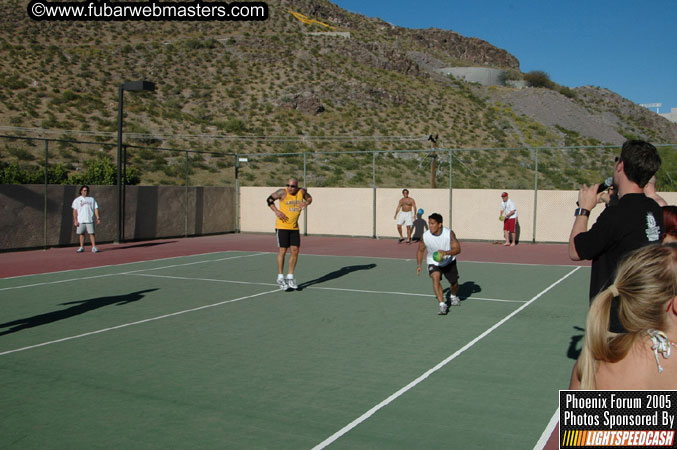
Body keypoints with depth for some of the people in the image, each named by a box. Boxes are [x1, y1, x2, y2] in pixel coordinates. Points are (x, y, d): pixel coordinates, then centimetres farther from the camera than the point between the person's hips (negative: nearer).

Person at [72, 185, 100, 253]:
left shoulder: (92, 199, 12)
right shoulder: (77, 200, 9)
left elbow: (96, 208, 8)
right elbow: (75, 211, 5)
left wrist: (97, 217, -5)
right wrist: (75, 220, -4)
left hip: (90, 220, 0)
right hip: (80, 221, 0)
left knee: (92, 233, -6)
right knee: (81, 234, 4)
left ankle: (94, 247, -4)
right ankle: (82, 247, 12)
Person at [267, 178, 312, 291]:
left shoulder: (301, 191, -1)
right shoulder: (283, 192, -11)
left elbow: (309, 198, 18)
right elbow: (269, 199, -1)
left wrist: (306, 203, -6)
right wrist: (276, 211, -14)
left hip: (294, 227, 4)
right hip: (282, 227, -4)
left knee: (295, 251, 3)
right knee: (282, 251, -3)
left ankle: (290, 277, 16)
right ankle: (280, 278, 8)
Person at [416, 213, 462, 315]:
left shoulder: (449, 233, -24)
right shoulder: (425, 236, -20)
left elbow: (457, 249, -23)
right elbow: (420, 250, -3)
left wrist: (446, 252, -42)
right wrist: (419, 265, -12)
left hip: (449, 262, 1)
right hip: (433, 262, -1)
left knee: (454, 283, 11)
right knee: (436, 277, -29)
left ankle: (453, 296, 47)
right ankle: (442, 305, -29)